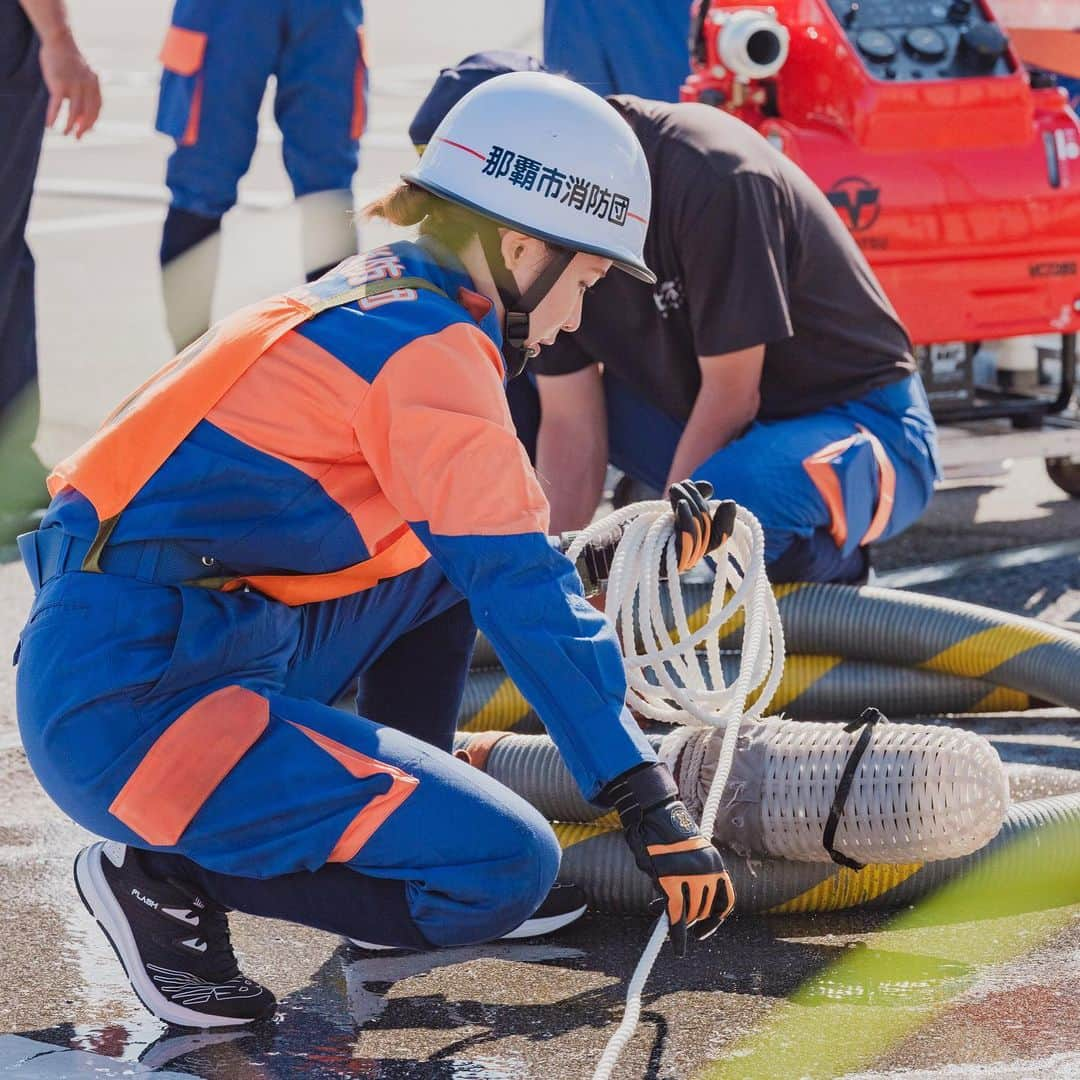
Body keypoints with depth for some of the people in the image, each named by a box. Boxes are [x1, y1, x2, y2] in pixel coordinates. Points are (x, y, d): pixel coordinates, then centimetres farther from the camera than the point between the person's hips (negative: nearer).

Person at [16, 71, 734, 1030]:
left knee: (446, 547, 21)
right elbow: (520, 589, -14)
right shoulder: (427, 343, -10)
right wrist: (653, 810, -12)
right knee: (511, 869, -12)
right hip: (134, 712, -10)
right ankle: (173, 878, -4)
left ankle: (409, 829, 19)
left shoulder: (369, 298, 17)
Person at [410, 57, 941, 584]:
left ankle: (832, 563, -6)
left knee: (731, 505, -40)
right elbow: (570, 423, -7)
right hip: (708, 427, 7)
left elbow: (732, 396, -23)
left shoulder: (708, 176, -28)